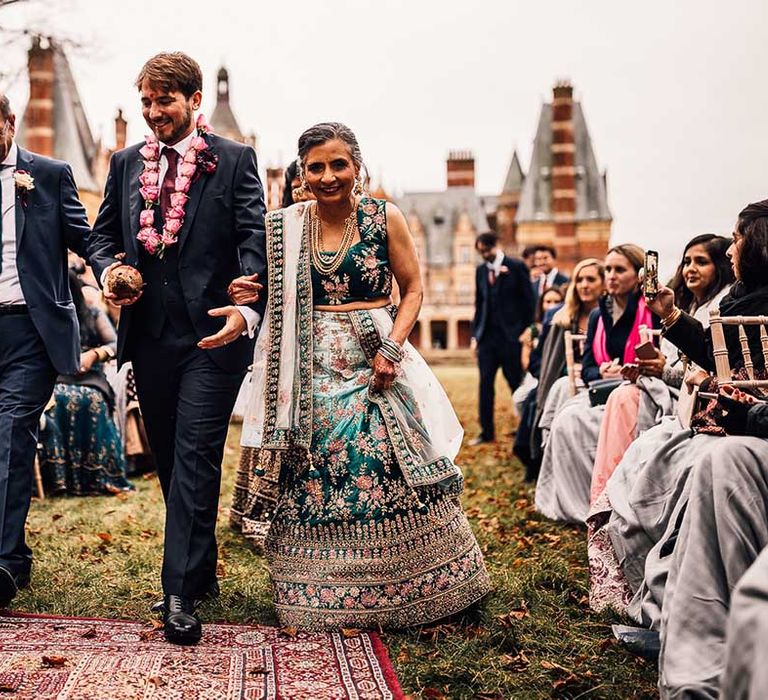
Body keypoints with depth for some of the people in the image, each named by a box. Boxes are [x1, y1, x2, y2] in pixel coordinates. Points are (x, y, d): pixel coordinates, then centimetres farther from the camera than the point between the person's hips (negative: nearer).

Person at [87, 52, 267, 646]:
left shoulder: (234, 161, 0)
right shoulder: (126, 164, 14)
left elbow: (256, 239, -8)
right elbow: (103, 232, 19)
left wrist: (249, 309, -25)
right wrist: (108, 270, -5)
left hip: (213, 331, -5)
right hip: (150, 334, 5)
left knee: (195, 456, -9)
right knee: (170, 459, 13)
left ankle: (181, 594, -7)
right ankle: (202, 572, 28)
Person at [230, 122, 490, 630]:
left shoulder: (386, 218, -1)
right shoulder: (284, 227, 4)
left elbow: (413, 290, 3)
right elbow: (274, 296, 13)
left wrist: (392, 348, -11)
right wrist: (247, 293, -10)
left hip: (377, 365, -1)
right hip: (312, 373, 1)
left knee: (391, 476, -2)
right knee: (315, 481, -1)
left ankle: (398, 589, 17)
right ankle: (324, 598, 15)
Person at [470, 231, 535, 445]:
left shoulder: (516, 267, -2)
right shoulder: (481, 270, 12)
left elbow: (528, 301, -2)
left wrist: (527, 331, -7)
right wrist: (475, 334, 10)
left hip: (510, 335, -4)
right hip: (487, 336, 4)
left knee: (517, 384, 2)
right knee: (485, 383, 1)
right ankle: (487, 431, 6)